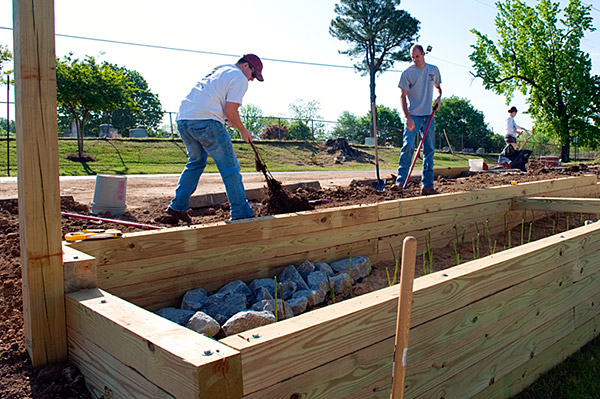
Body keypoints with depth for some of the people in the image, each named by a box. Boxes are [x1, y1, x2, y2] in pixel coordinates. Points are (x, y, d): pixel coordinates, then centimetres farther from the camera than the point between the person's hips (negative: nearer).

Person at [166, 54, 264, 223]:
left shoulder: (218, 71, 29)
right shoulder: (239, 78, 3)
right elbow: (230, 110, -8)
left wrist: (227, 120, 26)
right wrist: (243, 131, 6)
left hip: (182, 119, 9)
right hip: (206, 122, -9)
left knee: (196, 162, 24)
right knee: (230, 168, -1)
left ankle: (177, 206, 23)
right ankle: (241, 213, 3)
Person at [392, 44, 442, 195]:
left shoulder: (434, 70, 10)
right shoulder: (407, 73, -3)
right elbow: (402, 96, -5)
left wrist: (439, 97, 3)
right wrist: (407, 117, -16)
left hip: (429, 116, 4)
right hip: (413, 116, -4)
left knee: (429, 150, 2)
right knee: (408, 146, -15)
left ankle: (427, 185, 6)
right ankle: (400, 180, -8)